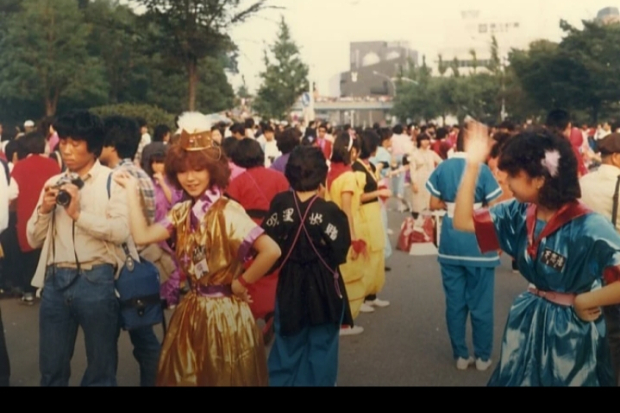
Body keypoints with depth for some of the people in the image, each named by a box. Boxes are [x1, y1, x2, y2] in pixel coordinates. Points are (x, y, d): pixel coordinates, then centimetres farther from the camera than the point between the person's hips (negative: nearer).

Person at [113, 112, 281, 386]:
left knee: (223, 378, 8)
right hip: (191, 310, 7)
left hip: (224, 312, -6)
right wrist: (131, 190, -5)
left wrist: (242, 283, -16)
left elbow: (271, 251, -27)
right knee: (186, 376, 17)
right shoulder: (182, 212, 4)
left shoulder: (227, 211, -18)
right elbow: (142, 236, -8)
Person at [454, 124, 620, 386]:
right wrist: (473, 164, -9)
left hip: (572, 328, -6)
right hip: (528, 320, 6)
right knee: (513, 380, 18)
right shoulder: (520, 213, -4)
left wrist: (583, 301, -20)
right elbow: (463, 221, -2)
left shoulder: (588, 228, -25)